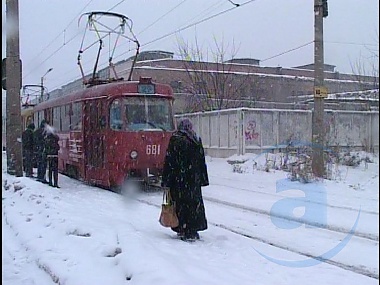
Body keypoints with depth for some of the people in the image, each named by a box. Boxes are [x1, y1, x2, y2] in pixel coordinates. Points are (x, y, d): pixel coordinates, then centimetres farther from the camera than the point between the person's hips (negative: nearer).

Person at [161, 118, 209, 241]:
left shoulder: (175, 140, -7)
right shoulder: (197, 141, 5)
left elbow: (169, 161, -8)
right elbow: (202, 161, 9)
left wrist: (165, 180, -4)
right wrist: (203, 179, 16)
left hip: (178, 179, -3)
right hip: (194, 179, 3)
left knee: (181, 203, 3)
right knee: (194, 202, 9)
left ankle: (183, 230, 5)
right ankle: (192, 231, 12)